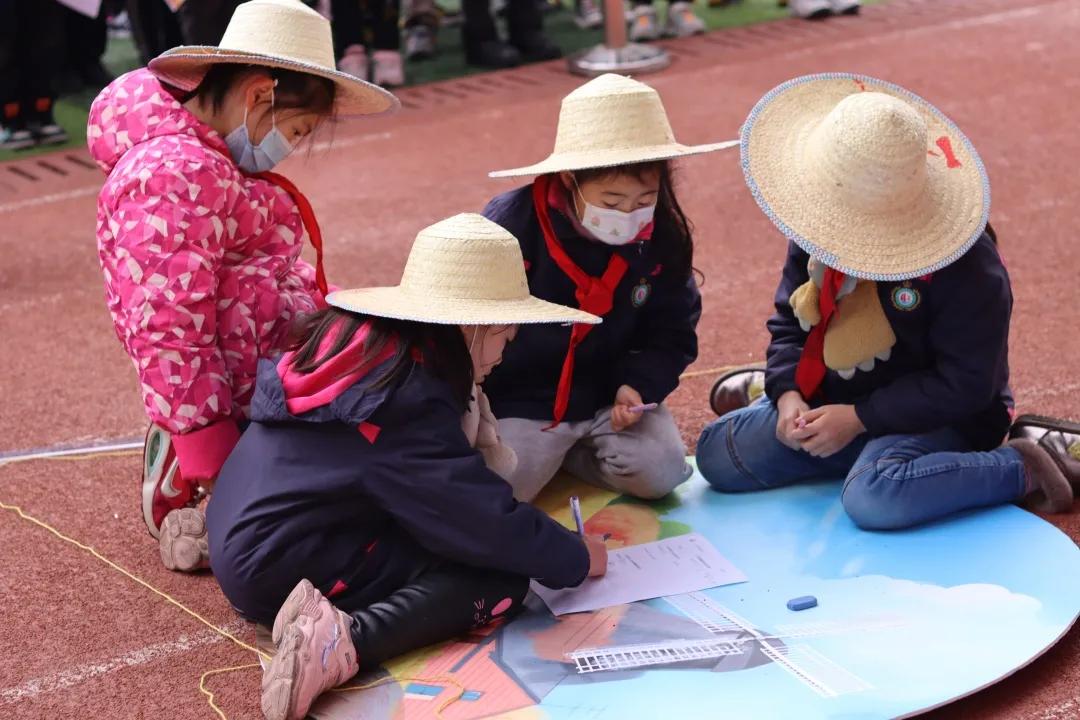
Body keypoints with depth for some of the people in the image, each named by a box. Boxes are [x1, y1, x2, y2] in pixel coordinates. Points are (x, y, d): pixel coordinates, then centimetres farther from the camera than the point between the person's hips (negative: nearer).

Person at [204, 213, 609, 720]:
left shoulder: (351, 338, 4)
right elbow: (489, 523, -18)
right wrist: (576, 558, -2)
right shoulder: (407, 400, -20)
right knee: (501, 579, -14)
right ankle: (349, 640, -27)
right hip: (277, 568, -9)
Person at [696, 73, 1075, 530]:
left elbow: (964, 385, -19)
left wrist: (859, 419, -23)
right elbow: (788, 324, 6)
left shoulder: (964, 263, -21)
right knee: (717, 453, -5)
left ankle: (1017, 469, -11)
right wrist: (788, 396, -15)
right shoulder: (815, 234, -3)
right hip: (830, 401, 7)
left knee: (873, 497, -38)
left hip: (936, 419, -7)